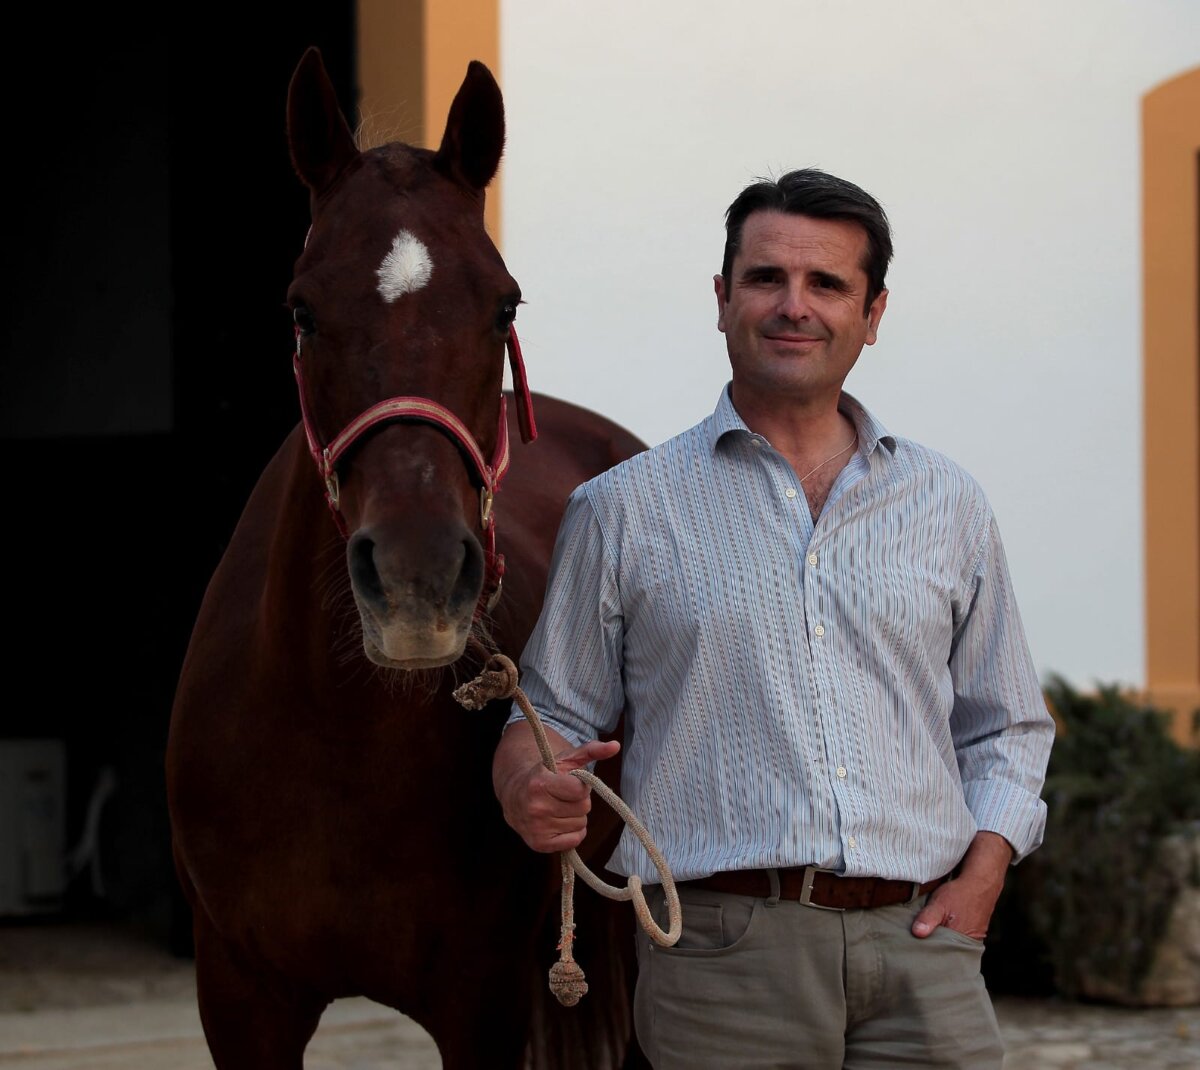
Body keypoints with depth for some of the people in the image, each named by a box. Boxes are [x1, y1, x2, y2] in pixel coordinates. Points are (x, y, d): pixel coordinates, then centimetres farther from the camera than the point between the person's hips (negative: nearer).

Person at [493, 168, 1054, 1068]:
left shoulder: (948, 505, 15)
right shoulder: (624, 510, 8)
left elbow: (1005, 726, 20)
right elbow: (556, 713, 12)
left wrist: (981, 873, 3)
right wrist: (527, 784, -11)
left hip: (919, 940, 2)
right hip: (725, 953, -2)